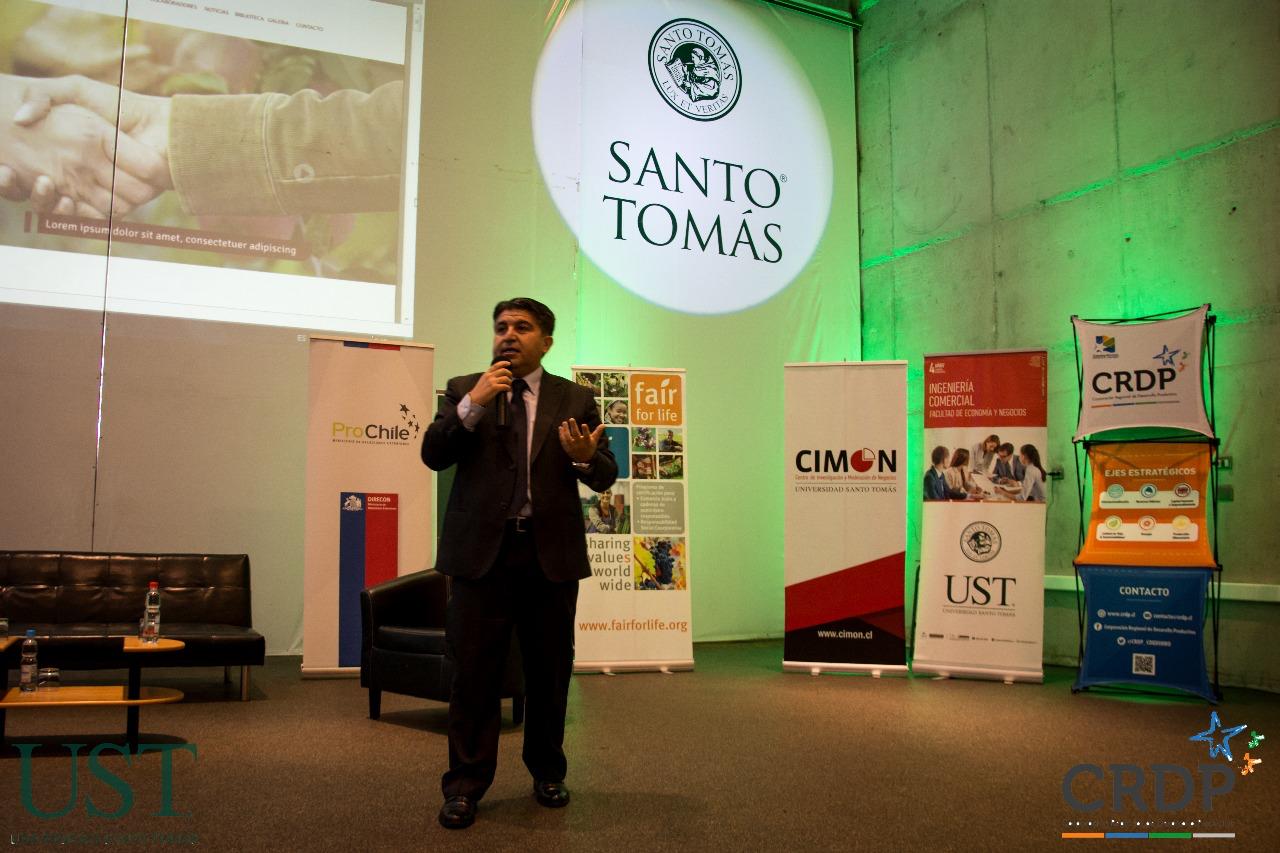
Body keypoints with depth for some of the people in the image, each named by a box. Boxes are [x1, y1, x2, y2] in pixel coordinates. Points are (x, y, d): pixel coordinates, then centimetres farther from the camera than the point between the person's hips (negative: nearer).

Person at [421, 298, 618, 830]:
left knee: (550, 670, 11)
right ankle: (464, 785, 15)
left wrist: (586, 458, -19)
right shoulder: (463, 389, 6)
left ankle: (547, 772, 30)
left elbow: (606, 475, 4)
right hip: (481, 549, -1)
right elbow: (433, 455, -5)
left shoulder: (575, 399, 7)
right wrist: (473, 403, -16)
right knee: (474, 670, 2)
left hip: (552, 552, 1)